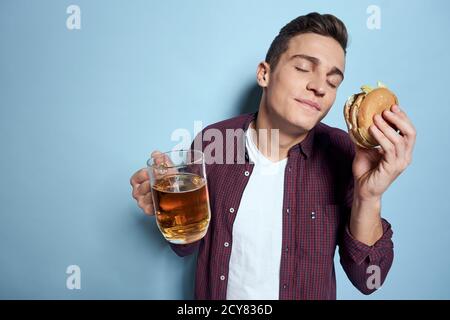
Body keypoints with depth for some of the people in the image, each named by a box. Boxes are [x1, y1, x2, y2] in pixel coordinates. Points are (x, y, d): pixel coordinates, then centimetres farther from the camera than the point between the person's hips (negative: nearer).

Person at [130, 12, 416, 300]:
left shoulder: (345, 154, -18)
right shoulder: (212, 141, -18)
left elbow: (367, 279, -17)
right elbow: (188, 244, -7)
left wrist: (368, 198, -33)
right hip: (219, 293, 1)